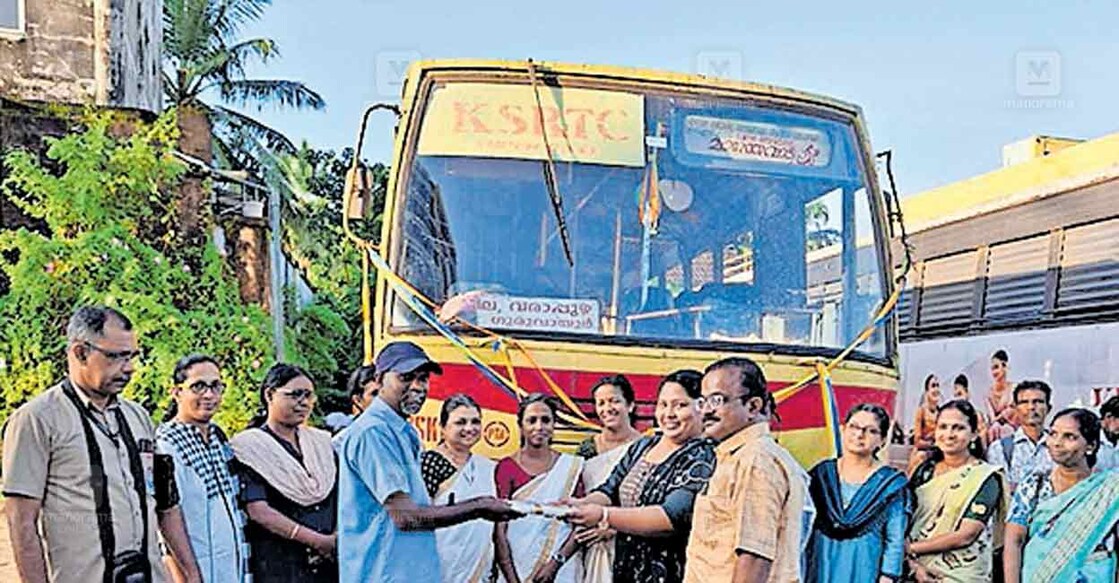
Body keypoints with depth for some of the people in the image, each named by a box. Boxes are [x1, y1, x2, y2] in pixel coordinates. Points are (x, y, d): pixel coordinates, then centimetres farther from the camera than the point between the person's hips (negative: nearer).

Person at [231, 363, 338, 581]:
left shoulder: (322, 443, 16)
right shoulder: (248, 448, -2)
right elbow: (258, 512, -11)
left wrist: (337, 540, -7)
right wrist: (318, 541, -14)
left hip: (326, 564, 5)